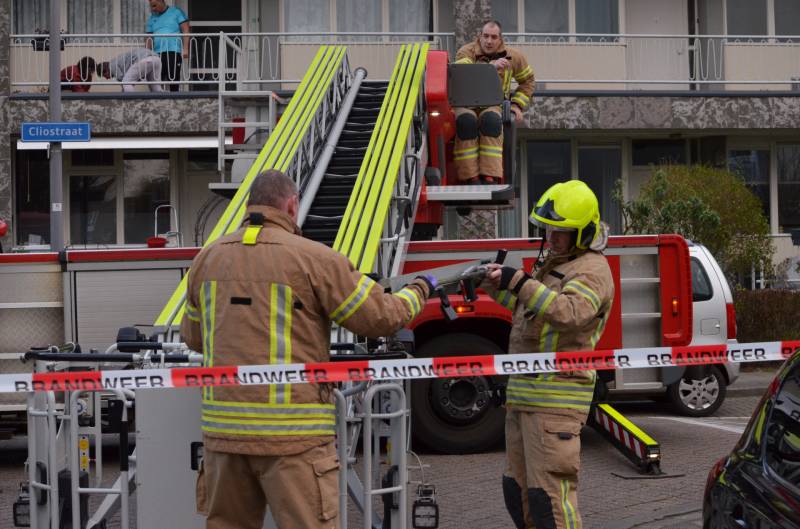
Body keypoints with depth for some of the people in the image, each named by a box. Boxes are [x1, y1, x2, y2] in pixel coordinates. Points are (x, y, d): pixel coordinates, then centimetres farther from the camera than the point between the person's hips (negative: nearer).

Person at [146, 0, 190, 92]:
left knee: (173, 79, -7)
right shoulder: (152, 18, 20)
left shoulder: (176, 12, 7)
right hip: (157, 53, 4)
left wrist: (185, 49, -10)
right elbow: (150, 39, 21)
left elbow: (185, 31, 0)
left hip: (173, 51, -4)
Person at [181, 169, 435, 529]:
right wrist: (418, 291, 20)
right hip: (292, 434, -5)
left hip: (223, 429, 5)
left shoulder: (207, 259, 8)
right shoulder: (315, 259, -6)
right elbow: (381, 319, 0)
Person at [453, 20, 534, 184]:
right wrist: (491, 66, -26)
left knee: (490, 118, -37)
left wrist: (517, 104, 15)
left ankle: (490, 176, -41)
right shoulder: (466, 52, 2)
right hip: (465, 104, -1)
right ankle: (470, 176, -37)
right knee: (466, 120, -38)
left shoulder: (513, 56, 12)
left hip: (493, 105, 1)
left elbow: (528, 80, 28)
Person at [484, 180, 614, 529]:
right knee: (518, 490, 15)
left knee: (550, 494, -11)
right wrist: (497, 286, 19)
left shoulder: (591, 269, -10)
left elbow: (570, 312, -29)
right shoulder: (555, 264, 22)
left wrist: (521, 282, -35)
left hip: (554, 398, -10)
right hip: (524, 395, 10)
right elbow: (530, 309, 34)